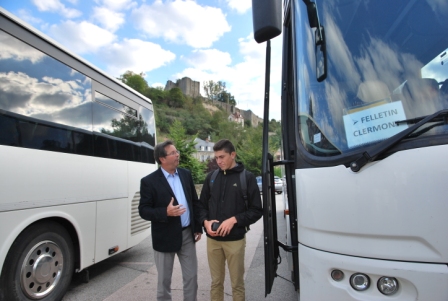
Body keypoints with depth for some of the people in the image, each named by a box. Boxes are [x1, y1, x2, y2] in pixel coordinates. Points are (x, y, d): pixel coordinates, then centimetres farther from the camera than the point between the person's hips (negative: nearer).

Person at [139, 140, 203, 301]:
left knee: (191, 276, 16)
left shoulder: (186, 174, 2)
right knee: (164, 279, 15)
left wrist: (198, 227, 7)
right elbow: (143, 210, -11)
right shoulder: (149, 181, -12)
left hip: (187, 234, 4)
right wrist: (166, 212, -27)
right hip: (165, 237, -4)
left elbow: (194, 202, 8)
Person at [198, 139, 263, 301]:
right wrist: (205, 221, -7)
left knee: (237, 283, 13)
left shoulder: (247, 177, -5)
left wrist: (234, 220, -16)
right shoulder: (211, 177, 5)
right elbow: (202, 205, 11)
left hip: (235, 239, -3)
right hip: (212, 239, 3)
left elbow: (257, 210, -5)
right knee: (216, 282, 17)